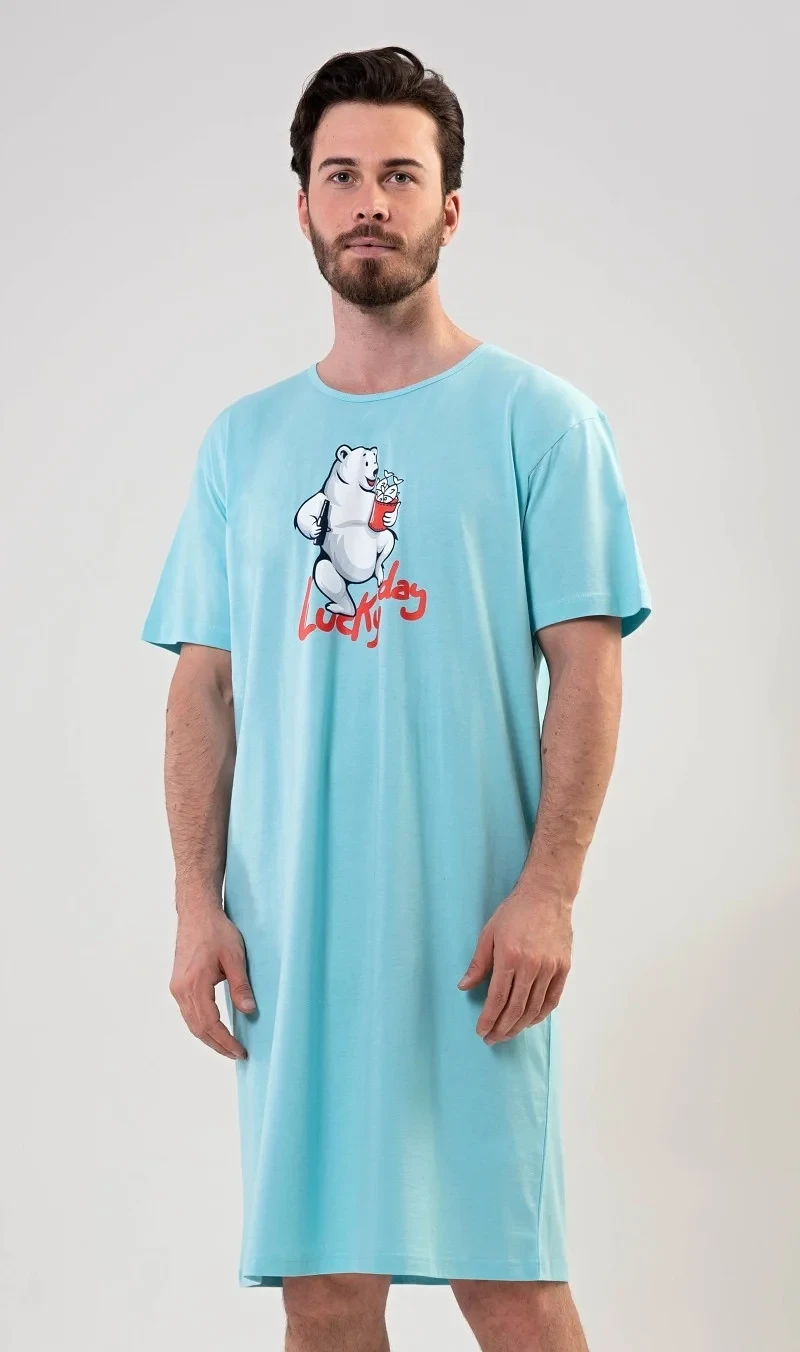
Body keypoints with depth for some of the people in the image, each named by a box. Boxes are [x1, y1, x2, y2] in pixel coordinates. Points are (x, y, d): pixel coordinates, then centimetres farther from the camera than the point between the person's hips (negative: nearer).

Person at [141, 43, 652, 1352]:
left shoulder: (537, 417, 1)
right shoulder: (242, 441, 13)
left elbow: (586, 667, -4)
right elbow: (206, 684, 11)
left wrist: (547, 891, -12)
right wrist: (198, 901, 2)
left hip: (469, 929, -3)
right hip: (290, 932, 4)